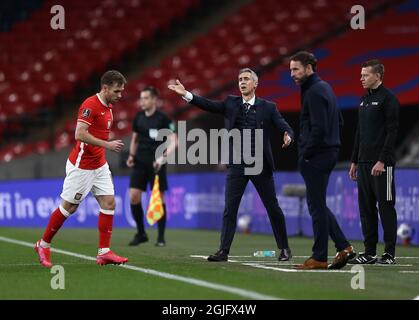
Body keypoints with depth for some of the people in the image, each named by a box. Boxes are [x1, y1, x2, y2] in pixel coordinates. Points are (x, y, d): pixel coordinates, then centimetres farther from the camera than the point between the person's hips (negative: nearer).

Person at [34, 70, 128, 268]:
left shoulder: (109, 106, 8)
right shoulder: (90, 105, -20)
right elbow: (80, 134, -28)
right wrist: (107, 145, -27)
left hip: (99, 165, 8)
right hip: (81, 166, -8)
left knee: (109, 203, -2)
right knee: (69, 206, 1)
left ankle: (104, 252, -1)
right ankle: (43, 245, 19)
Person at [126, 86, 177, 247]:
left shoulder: (163, 119, -8)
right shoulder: (138, 117, 7)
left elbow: (173, 142, -13)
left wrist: (162, 157, -27)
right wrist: (131, 155, 7)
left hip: (156, 163, -4)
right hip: (140, 162, 4)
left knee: (159, 198, -2)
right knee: (133, 196, -5)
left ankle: (161, 237, 9)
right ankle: (141, 233, 10)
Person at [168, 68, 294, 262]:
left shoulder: (268, 107, 2)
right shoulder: (231, 104, 7)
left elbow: (285, 127, -3)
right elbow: (209, 105, -2)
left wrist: (288, 137, -27)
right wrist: (186, 94, -14)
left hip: (261, 166, -1)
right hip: (237, 166, 1)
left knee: (273, 207, 6)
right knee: (230, 208, -3)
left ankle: (284, 248, 20)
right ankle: (223, 251, -1)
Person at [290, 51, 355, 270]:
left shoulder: (314, 92, -16)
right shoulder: (325, 88, 15)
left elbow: (318, 129, -23)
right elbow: (339, 122, 21)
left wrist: (305, 155, -15)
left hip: (316, 158, -10)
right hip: (328, 152, 10)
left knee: (317, 206, -3)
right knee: (319, 205, 15)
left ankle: (319, 258, 1)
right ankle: (343, 247, 13)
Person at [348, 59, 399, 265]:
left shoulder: (388, 99, -8)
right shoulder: (364, 100, 17)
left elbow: (392, 132, -14)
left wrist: (382, 161, -20)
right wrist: (354, 161, 17)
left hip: (382, 164, -8)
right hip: (364, 163, 8)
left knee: (386, 206, -5)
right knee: (366, 208, 8)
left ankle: (390, 253, -2)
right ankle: (369, 252, 13)